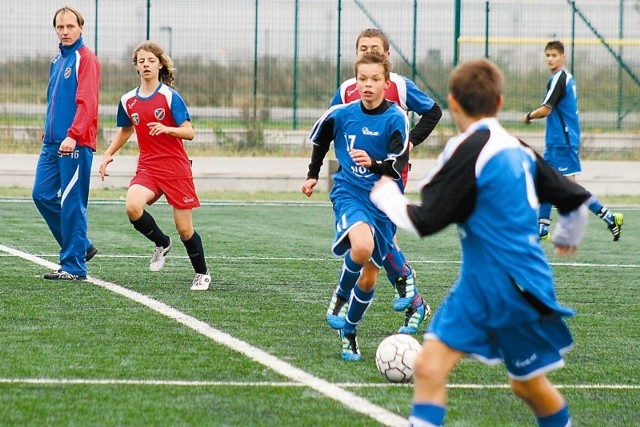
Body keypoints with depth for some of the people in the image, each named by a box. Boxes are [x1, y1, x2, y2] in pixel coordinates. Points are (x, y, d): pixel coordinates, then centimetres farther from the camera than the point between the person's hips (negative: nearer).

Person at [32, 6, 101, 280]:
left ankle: (73, 266, 2)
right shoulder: (57, 60, 17)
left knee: (71, 204, -5)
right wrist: (48, 131, 16)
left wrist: (72, 136, -27)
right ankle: (81, 246, 19)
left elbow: (86, 103, -18)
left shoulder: (86, 59, -8)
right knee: (42, 195, 7)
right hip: (53, 142, 9)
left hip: (75, 144, -9)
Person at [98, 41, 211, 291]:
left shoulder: (170, 97, -7)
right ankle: (161, 244, 3)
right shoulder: (128, 101, 6)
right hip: (147, 167, 3)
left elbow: (189, 132, -9)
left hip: (176, 168, -3)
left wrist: (167, 129, -27)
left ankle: (202, 274, 21)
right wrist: (108, 155, 14)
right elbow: (125, 130, 24)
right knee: (133, 207, -26)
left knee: (184, 228, -1)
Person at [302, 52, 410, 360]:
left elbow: (398, 167, -18)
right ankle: (340, 294, -4)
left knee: (369, 276, 7)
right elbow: (320, 140, 19)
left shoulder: (395, 119, -11)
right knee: (362, 246, -33)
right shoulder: (341, 114, -3)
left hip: (382, 202, 1)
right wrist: (312, 174, 22)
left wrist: (374, 163, -36)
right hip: (348, 194, -1)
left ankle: (349, 331, 30)